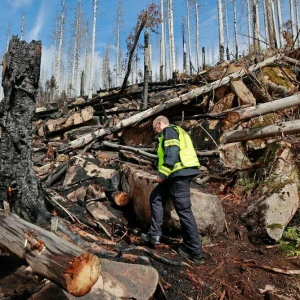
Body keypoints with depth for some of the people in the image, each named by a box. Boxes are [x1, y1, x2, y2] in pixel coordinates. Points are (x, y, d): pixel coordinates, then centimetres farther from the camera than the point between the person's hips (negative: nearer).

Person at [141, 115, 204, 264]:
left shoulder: (169, 130, -3)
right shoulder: (176, 132, 27)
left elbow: (172, 153, -19)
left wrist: (162, 174, -17)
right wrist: (165, 174, 23)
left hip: (179, 173, -11)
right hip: (180, 173, 11)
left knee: (184, 211, -6)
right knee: (156, 197, 17)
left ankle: (195, 251, 3)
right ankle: (155, 233, 17)